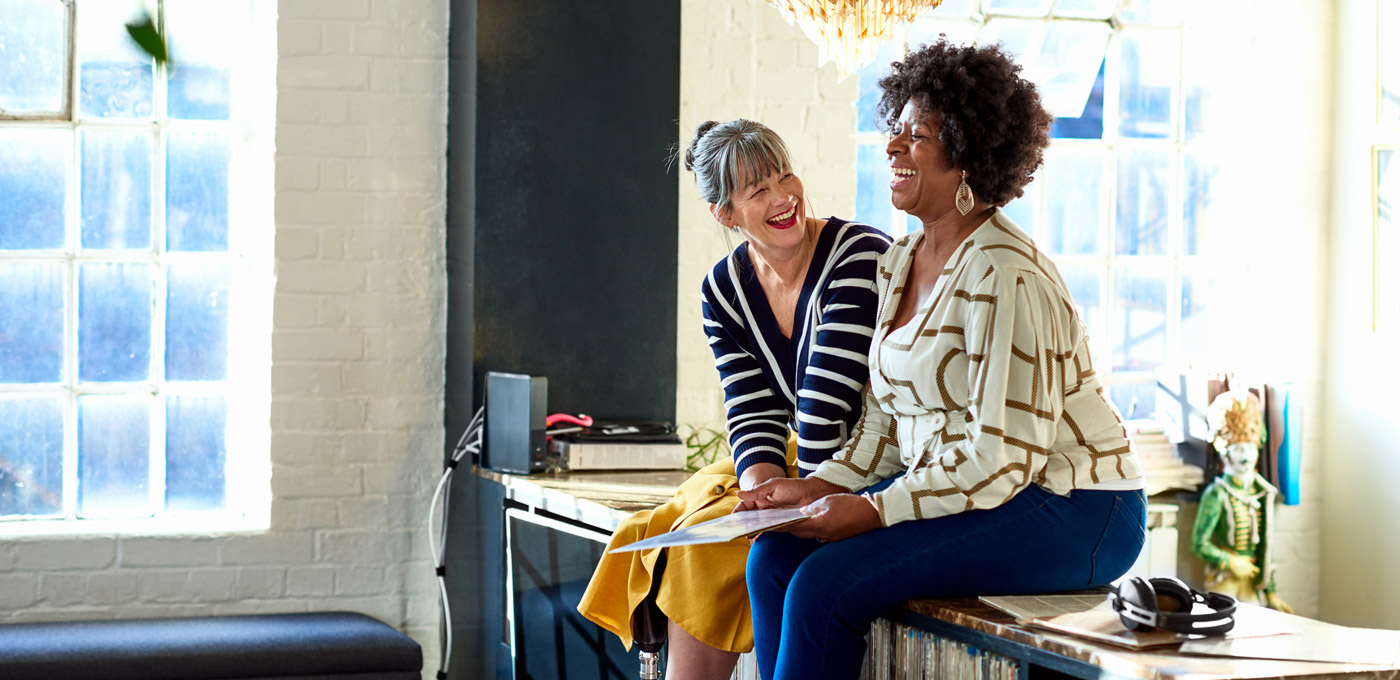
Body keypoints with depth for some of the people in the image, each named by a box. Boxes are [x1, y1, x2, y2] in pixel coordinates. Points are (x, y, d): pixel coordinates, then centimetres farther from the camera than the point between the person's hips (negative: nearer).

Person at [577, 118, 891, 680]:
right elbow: (755, 415, -1)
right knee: (657, 532, -10)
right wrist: (764, 490, -19)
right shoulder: (722, 291, 4)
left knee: (707, 545, -20)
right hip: (800, 470, 7)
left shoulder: (860, 257, -17)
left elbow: (828, 406, -21)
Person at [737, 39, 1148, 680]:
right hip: (954, 489, 9)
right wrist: (823, 485, -1)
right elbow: (884, 421, 16)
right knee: (774, 557, -7)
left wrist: (874, 510, -20)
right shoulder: (898, 264, 10)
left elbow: (1003, 458, -21)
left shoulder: (1005, 278, -18)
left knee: (825, 584, -21)